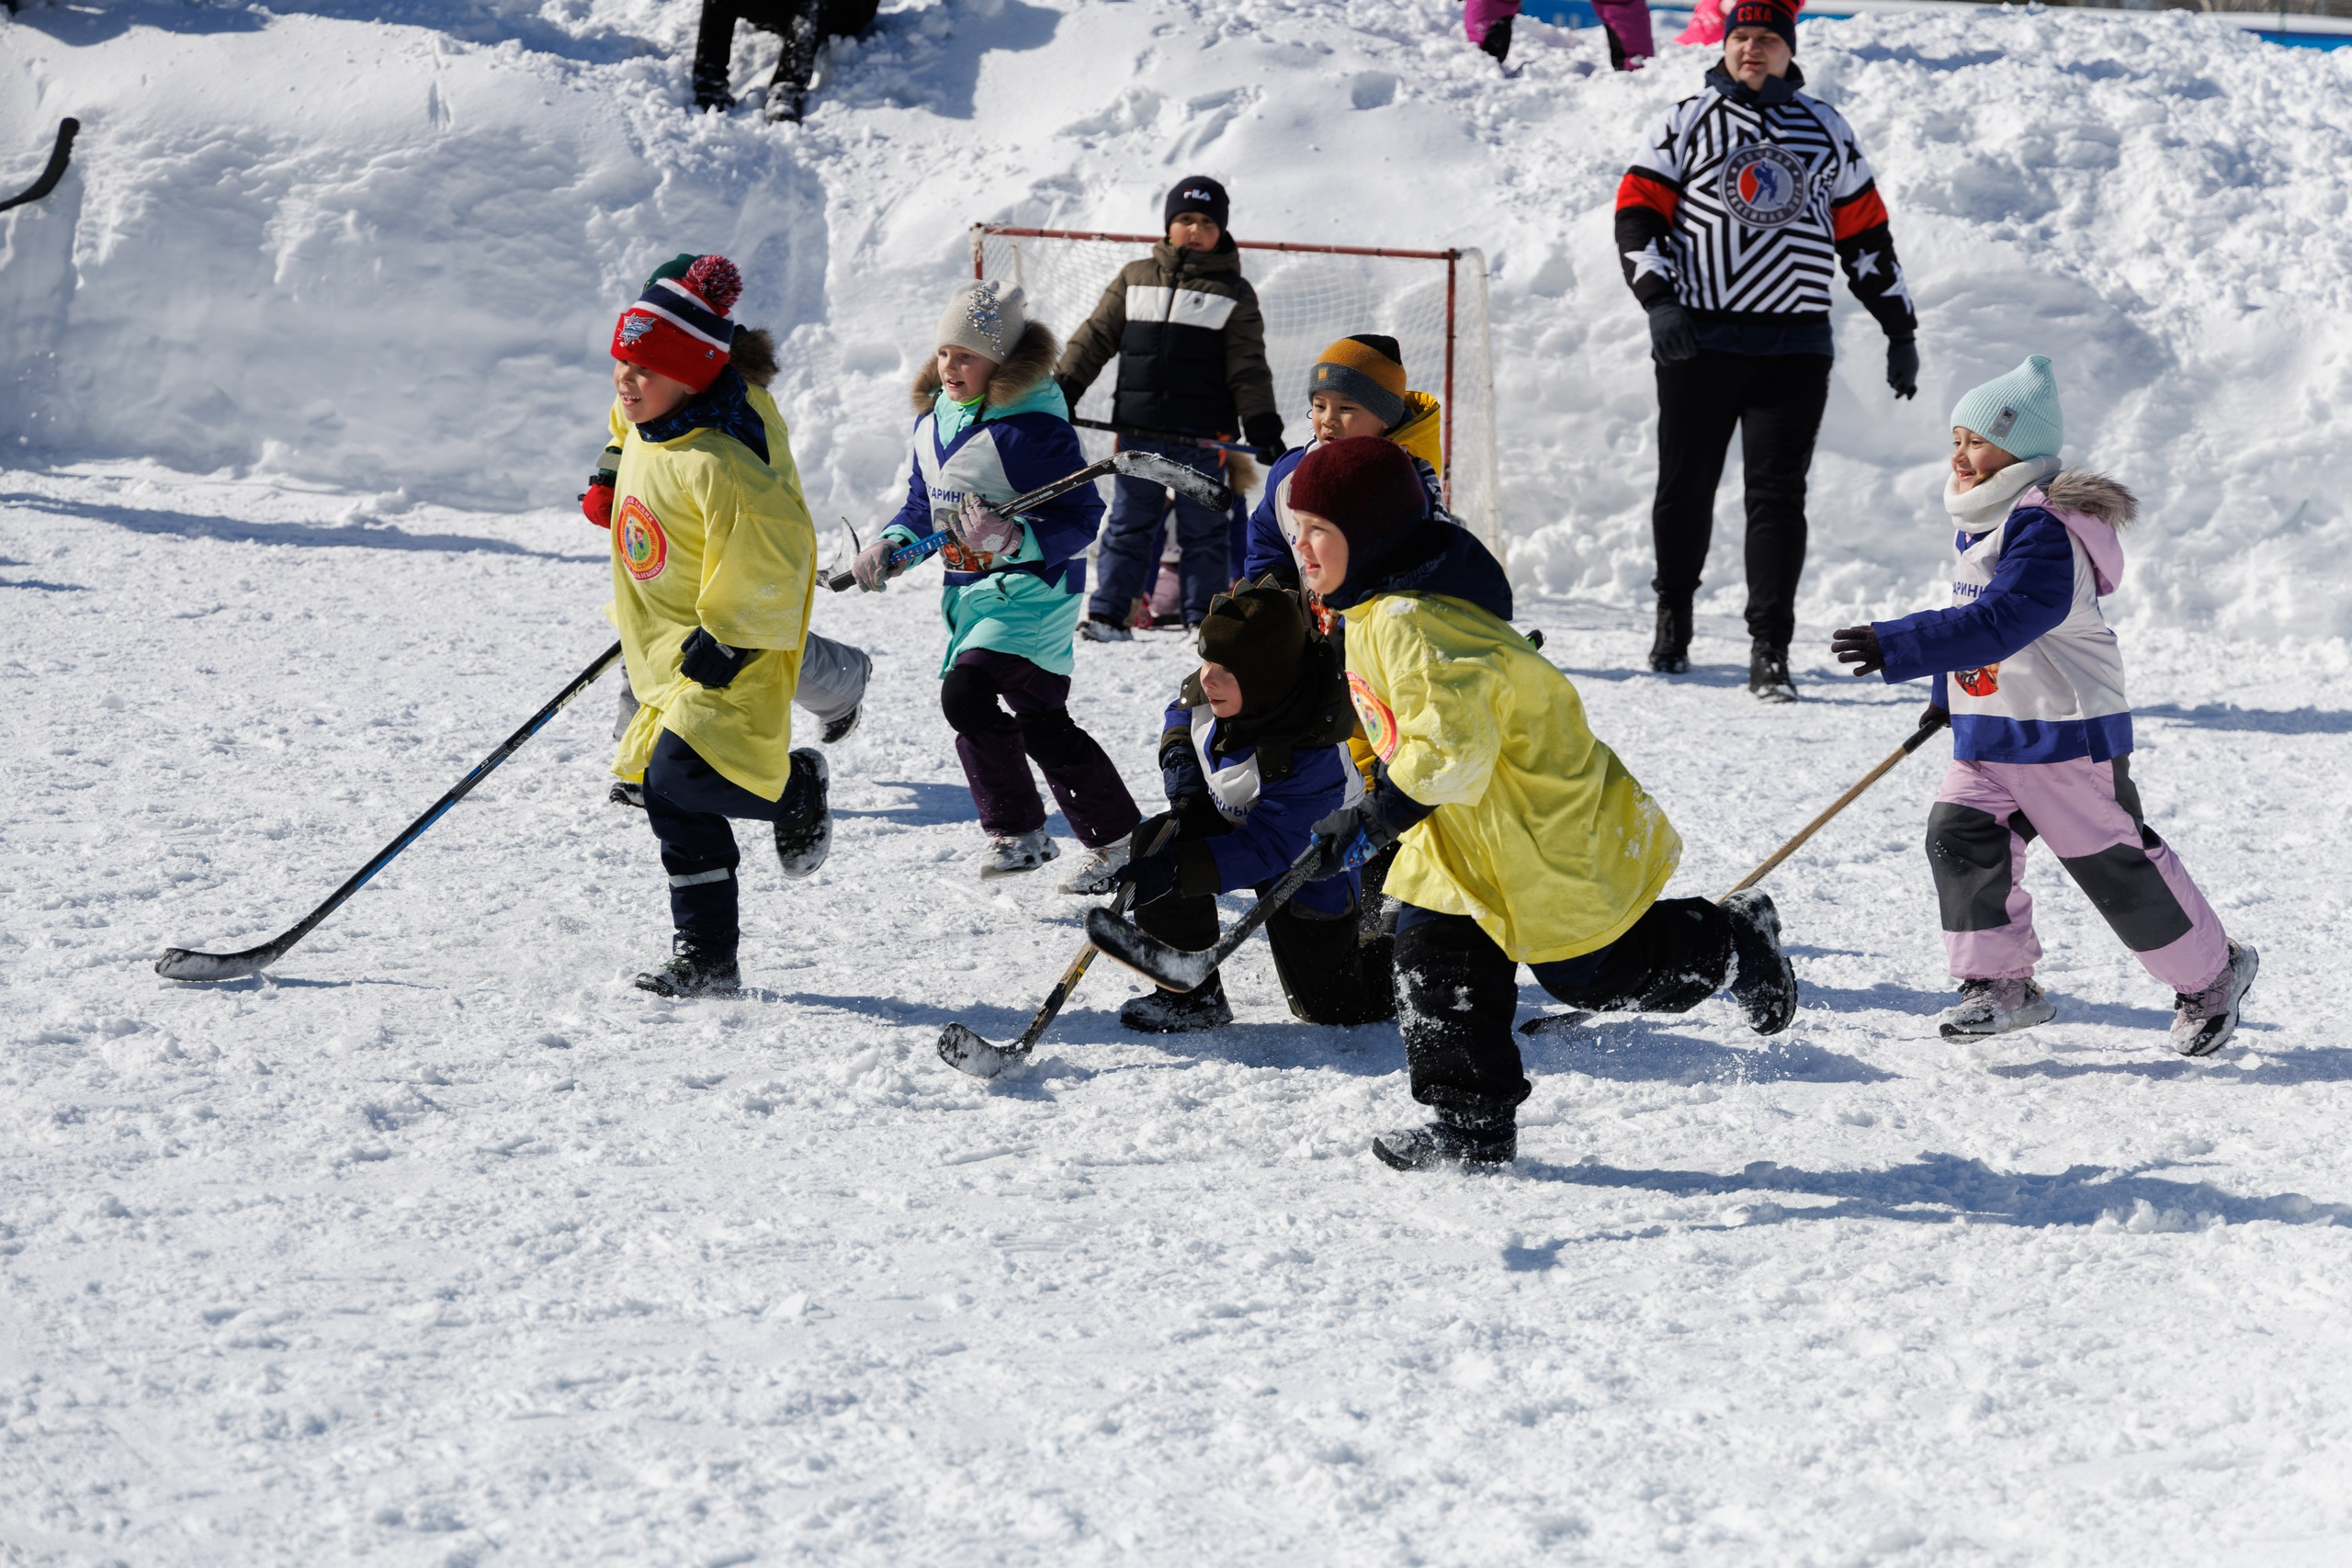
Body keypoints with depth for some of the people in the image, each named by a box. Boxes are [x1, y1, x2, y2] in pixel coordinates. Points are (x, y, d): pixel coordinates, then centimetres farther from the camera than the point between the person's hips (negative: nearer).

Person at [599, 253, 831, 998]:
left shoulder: (721, 466, -26)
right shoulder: (648, 431, 4)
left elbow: (769, 563, -27)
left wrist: (722, 644, -24)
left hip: (729, 662, -10)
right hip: (665, 656, 10)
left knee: (680, 778, -25)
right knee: (675, 802, 8)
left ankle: (795, 786, 5)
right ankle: (706, 957, 15)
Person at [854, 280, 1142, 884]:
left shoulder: (1032, 427, -18)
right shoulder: (933, 420, 8)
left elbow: (1081, 517, -19)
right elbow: (923, 503, 21)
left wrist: (1015, 537, -34)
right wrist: (891, 545, 3)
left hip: (1034, 586, -9)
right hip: (971, 590, 9)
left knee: (966, 691, -22)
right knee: (1039, 723, 12)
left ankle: (1018, 831, -7)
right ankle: (1116, 838, 24)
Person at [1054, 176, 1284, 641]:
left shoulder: (1235, 293, 6)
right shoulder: (1135, 279, 9)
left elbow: (1249, 368, 3)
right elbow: (1095, 338, 11)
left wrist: (1263, 427, -6)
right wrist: (1062, 390, 3)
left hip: (1202, 435, -1)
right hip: (1139, 428, 1)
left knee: (1202, 528, 4)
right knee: (1128, 524, 5)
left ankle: (1204, 618, 10)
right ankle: (1108, 613, 8)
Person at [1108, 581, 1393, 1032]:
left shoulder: (1310, 756, -41)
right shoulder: (1210, 691, -19)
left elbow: (1267, 847, -40)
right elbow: (1183, 708, 6)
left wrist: (1178, 870, -48)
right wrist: (1178, 755, -15)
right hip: (1232, 818, 6)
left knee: (1331, 1006, 0)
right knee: (1154, 844, -23)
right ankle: (1191, 993, -9)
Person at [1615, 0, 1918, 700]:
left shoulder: (1824, 130, 14)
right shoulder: (1684, 124, 7)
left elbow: (1865, 235, 17)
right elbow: (1638, 214, -1)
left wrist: (1900, 327, 15)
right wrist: (1657, 298, -16)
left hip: (1794, 347, 1)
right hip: (1697, 340, -1)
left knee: (1778, 495, -6)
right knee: (1685, 487, 7)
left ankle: (1770, 650, -6)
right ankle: (1674, 613, 31)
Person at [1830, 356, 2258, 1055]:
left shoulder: (2043, 531, -23)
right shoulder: (1981, 525, 10)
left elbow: (1999, 622, -35)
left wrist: (1899, 648, -40)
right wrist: (1948, 694, 33)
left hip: (2066, 733, -9)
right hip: (1988, 732, 9)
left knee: (2116, 862, 0)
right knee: (1961, 837, -5)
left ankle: (2211, 975, 17)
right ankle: (2000, 982, 5)